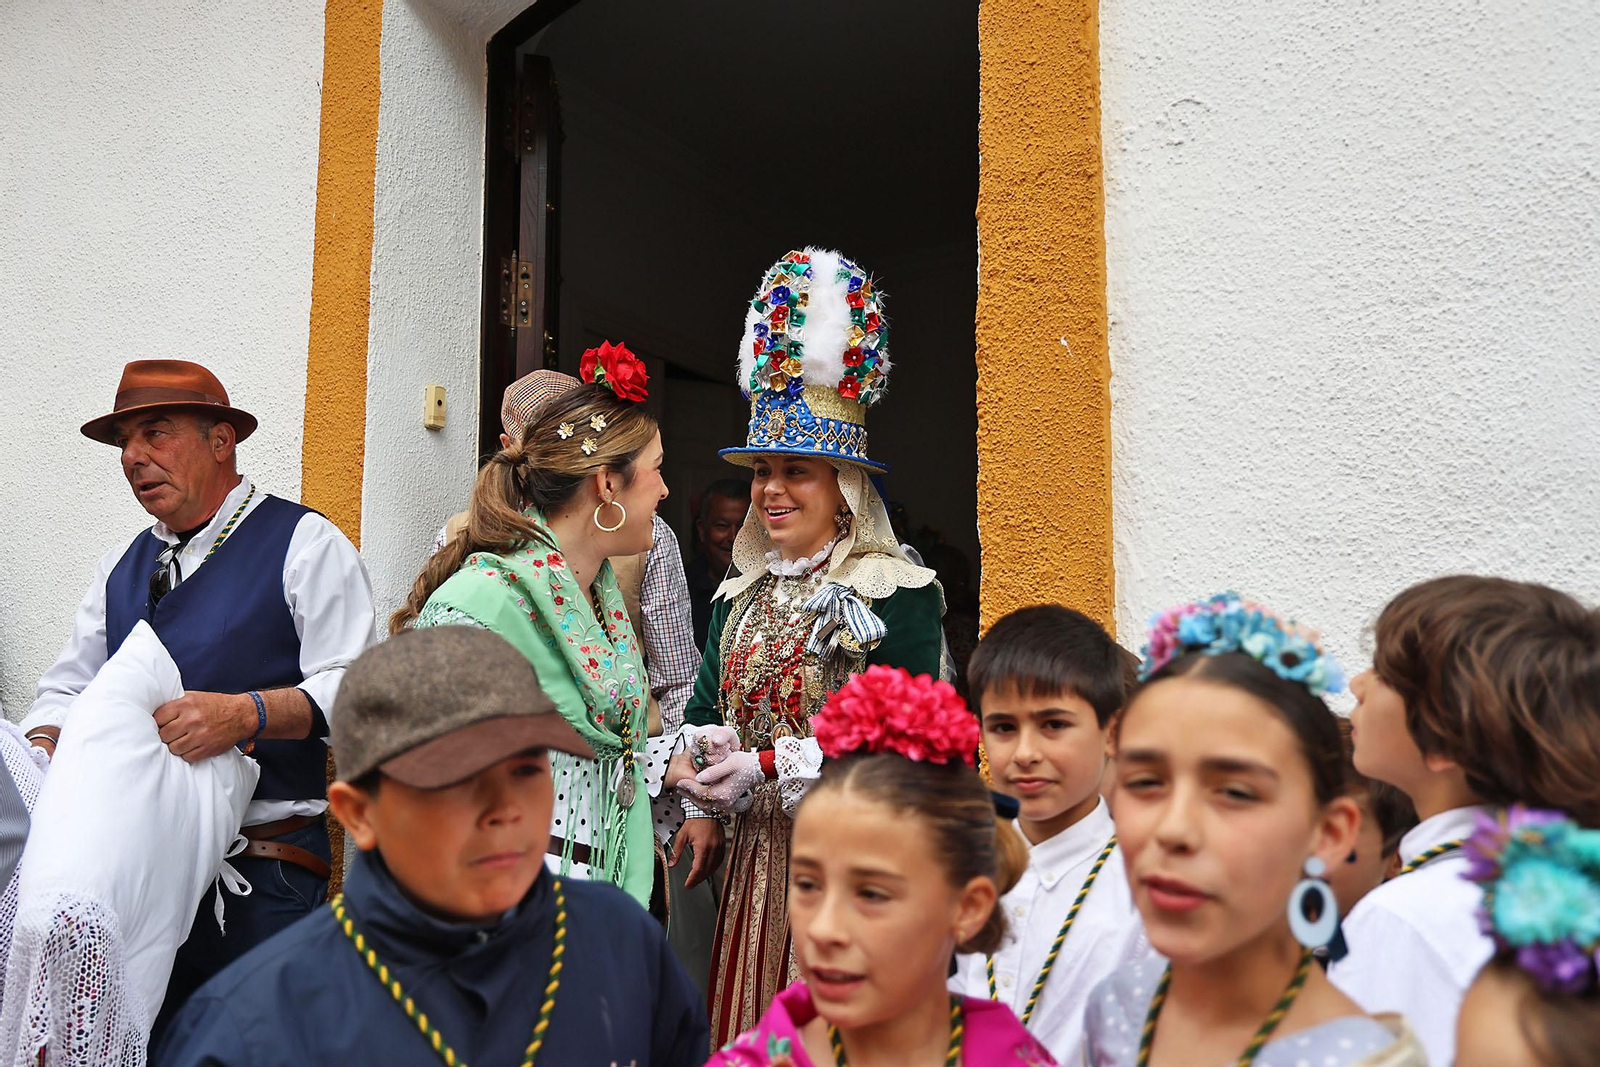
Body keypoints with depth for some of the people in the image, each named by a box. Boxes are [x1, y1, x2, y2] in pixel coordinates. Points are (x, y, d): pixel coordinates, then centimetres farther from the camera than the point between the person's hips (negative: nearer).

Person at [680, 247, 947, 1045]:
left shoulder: (898, 593, -11)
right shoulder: (739, 596, 11)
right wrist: (701, 806, -2)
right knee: (746, 1030, 13)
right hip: (754, 855, 6)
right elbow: (707, 709, 14)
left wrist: (770, 766, -18)